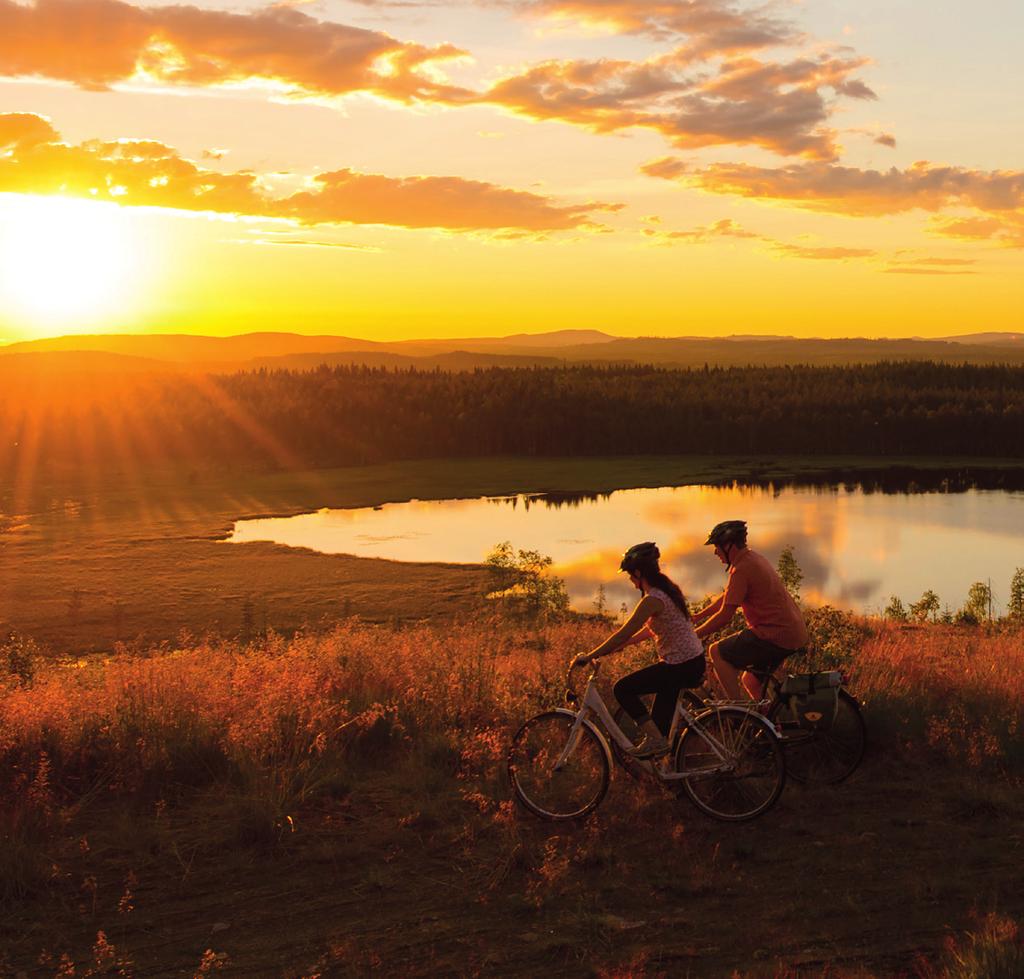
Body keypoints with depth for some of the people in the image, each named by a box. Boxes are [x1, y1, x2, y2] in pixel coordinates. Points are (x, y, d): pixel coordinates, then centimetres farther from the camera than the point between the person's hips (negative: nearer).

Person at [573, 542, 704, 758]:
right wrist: (614, 648, 15)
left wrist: (589, 656, -12)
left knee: (623, 689, -4)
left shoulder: (653, 600, -19)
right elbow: (650, 630, 17)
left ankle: (655, 739, -1)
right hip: (693, 661, 10)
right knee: (660, 721, 18)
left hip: (681, 666, -9)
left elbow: (624, 633, -19)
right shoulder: (667, 590, 11)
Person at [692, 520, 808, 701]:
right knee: (751, 681, 22)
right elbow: (726, 597, 26)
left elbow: (724, 616, -15)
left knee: (717, 652, -4)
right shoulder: (754, 558, 15)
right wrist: (696, 617, 26)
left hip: (775, 635, -10)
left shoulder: (742, 569, -16)